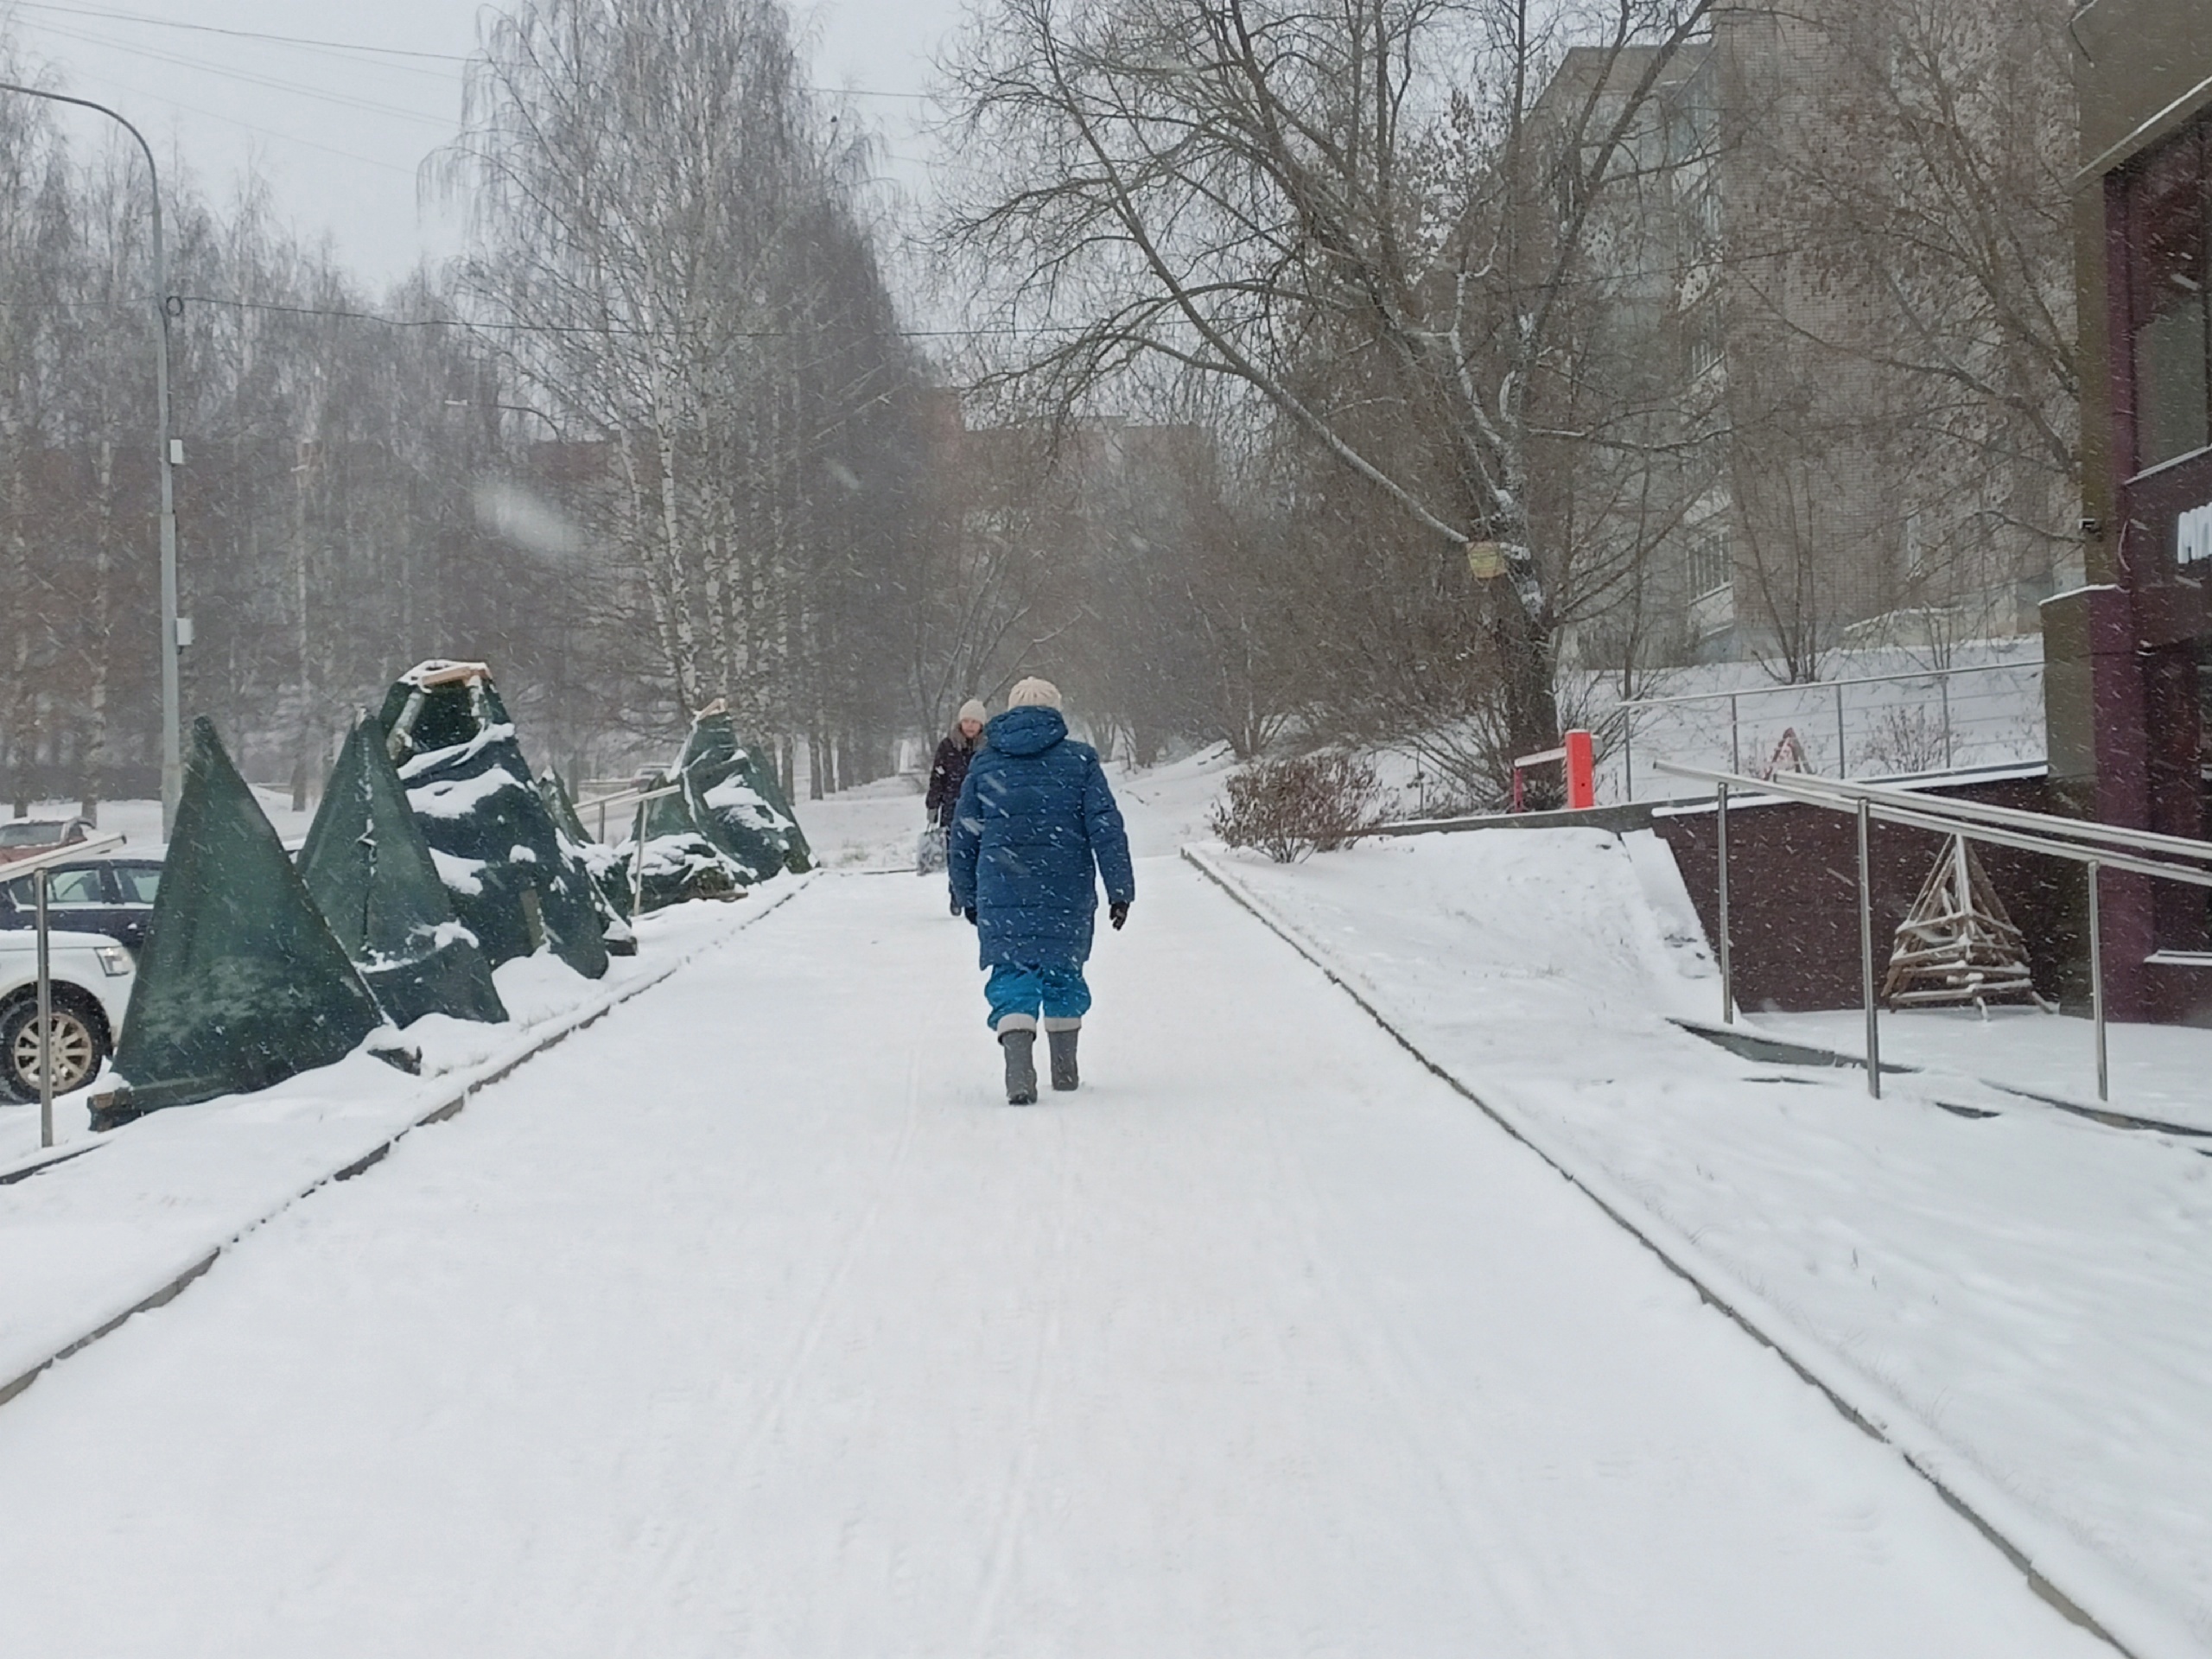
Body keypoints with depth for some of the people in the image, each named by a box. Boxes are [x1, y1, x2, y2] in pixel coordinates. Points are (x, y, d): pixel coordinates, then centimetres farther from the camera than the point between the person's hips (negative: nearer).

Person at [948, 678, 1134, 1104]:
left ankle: (1020, 1075, -19)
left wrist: (967, 897, 21)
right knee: (1064, 974, 17)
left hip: (1002, 899, 0)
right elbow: (1106, 828, -3)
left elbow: (962, 839, 11)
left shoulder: (984, 765, 7)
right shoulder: (1078, 760, 3)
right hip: (1067, 896, 0)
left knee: (1012, 978, 1)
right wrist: (1120, 889, 0)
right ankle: (1065, 1072, 25)